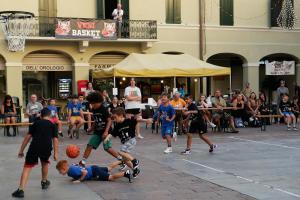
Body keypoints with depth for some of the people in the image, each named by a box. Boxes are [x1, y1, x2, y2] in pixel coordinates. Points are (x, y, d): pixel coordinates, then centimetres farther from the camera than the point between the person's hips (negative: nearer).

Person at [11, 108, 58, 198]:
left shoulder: (36, 123, 20)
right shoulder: (52, 125, 19)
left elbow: (28, 137, 13)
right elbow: (55, 139, 9)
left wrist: (21, 150, 15)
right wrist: (55, 153, 9)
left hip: (34, 147, -1)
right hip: (47, 148, 1)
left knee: (27, 167, -1)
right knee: (44, 163, 31)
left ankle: (21, 190, -14)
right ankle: (44, 182, 47)